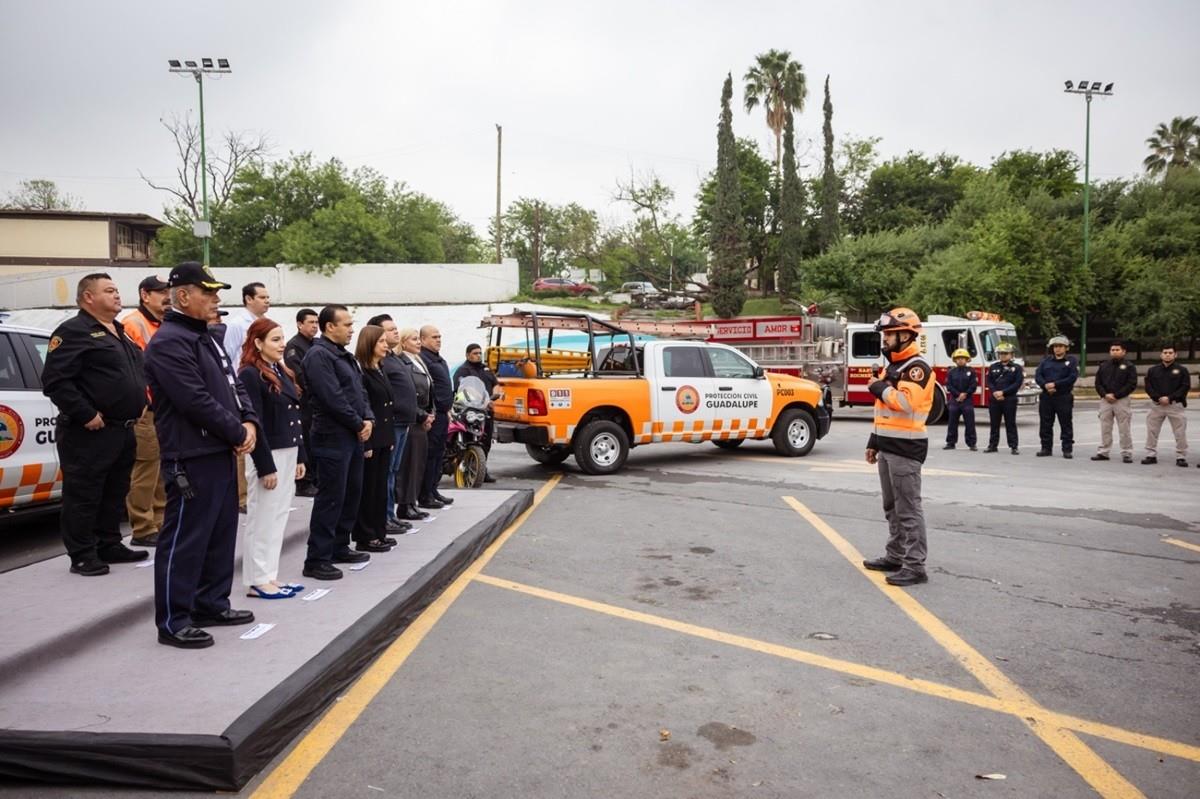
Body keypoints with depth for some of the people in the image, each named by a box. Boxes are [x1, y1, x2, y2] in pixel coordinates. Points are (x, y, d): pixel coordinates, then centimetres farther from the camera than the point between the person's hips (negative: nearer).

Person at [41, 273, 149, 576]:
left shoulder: (119, 332, 18)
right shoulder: (73, 331, -10)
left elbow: (136, 373, 29)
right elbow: (55, 381, -19)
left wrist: (138, 405, 15)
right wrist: (85, 415, -20)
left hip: (123, 431, 9)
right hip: (90, 434, -9)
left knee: (115, 493, 16)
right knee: (83, 496, -1)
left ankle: (109, 546, 27)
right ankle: (83, 556, 6)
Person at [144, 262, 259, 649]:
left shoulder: (207, 337, 17)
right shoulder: (169, 342, -15)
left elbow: (234, 385, 18)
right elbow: (197, 400, -22)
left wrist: (249, 422, 0)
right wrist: (238, 433, -14)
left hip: (222, 452, 10)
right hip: (192, 457, -10)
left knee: (221, 533, 16)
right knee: (184, 539, -3)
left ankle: (211, 604, 28)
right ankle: (173, 621, 6)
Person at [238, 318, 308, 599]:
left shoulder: (282, 372, 13)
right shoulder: (250, 375, -12)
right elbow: (254, 423, -17)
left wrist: (299, 457, 14)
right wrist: (265, 467, -18)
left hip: (288, 453, 8)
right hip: (267, 456, -8)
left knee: (278, 518, 12)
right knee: (262, 519, 0)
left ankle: (269, 576, 20)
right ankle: (257, 581, 9)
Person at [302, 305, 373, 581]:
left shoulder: (345, 356, 17)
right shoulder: (318, 355, -13)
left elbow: (360, 391, 18)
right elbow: (333, 398, -20)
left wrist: (368, 419, 1)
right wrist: (359, 425, -12)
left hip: (353, 436, 10)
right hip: (333, 438, -10)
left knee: (352, 493, 14)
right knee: (331, 498, -7)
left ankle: (339, 547, 26)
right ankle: (317, 560, -1)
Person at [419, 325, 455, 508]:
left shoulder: (439, 359, 20)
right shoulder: (422, 359, -14)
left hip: (442, 413, 10)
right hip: (432, 415, -10)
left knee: (439, 454, 14)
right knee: (429, 455, -7)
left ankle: (433, 490, 23)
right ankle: (425, 496, -2)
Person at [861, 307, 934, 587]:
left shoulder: (917, 367, -13)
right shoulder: (891, 366, 17)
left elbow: (905, 402, -30)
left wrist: (879, 388, -15)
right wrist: (874, 442, 21)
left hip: (906, 448, -10)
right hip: (887, 446, 10)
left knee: (908, 508, -8)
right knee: (892, 506, 15)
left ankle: (915, 566, -4)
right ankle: (895, 556, 25)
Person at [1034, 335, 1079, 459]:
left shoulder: (1071, 360, 2)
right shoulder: (1046, 360, 11)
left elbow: (1072, 378, -9)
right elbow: (1037, 376, 2)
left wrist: (1055, 384, -16)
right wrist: (1045, 385, -15)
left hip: (1064, 397, -3)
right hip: (1046, 397, 3)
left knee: (1066, 424, 1)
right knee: (1045, 424, 6)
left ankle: (1067, 450, 6)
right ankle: (1046, 448, 14)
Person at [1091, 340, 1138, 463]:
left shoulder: (1129, 367, 0)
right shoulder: (1103, 366, 12)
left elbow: (1132, 385, -8)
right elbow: (1098, 383, 10)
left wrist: (1115, 395, -15)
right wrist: (1105, 394, -9)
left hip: (1122, 401, -4)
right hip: (1105, 400, 4)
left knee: (1124, 429, -2)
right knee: (1105, 428, 7)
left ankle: (1127, 453, 4)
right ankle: (1103, 452, 13)